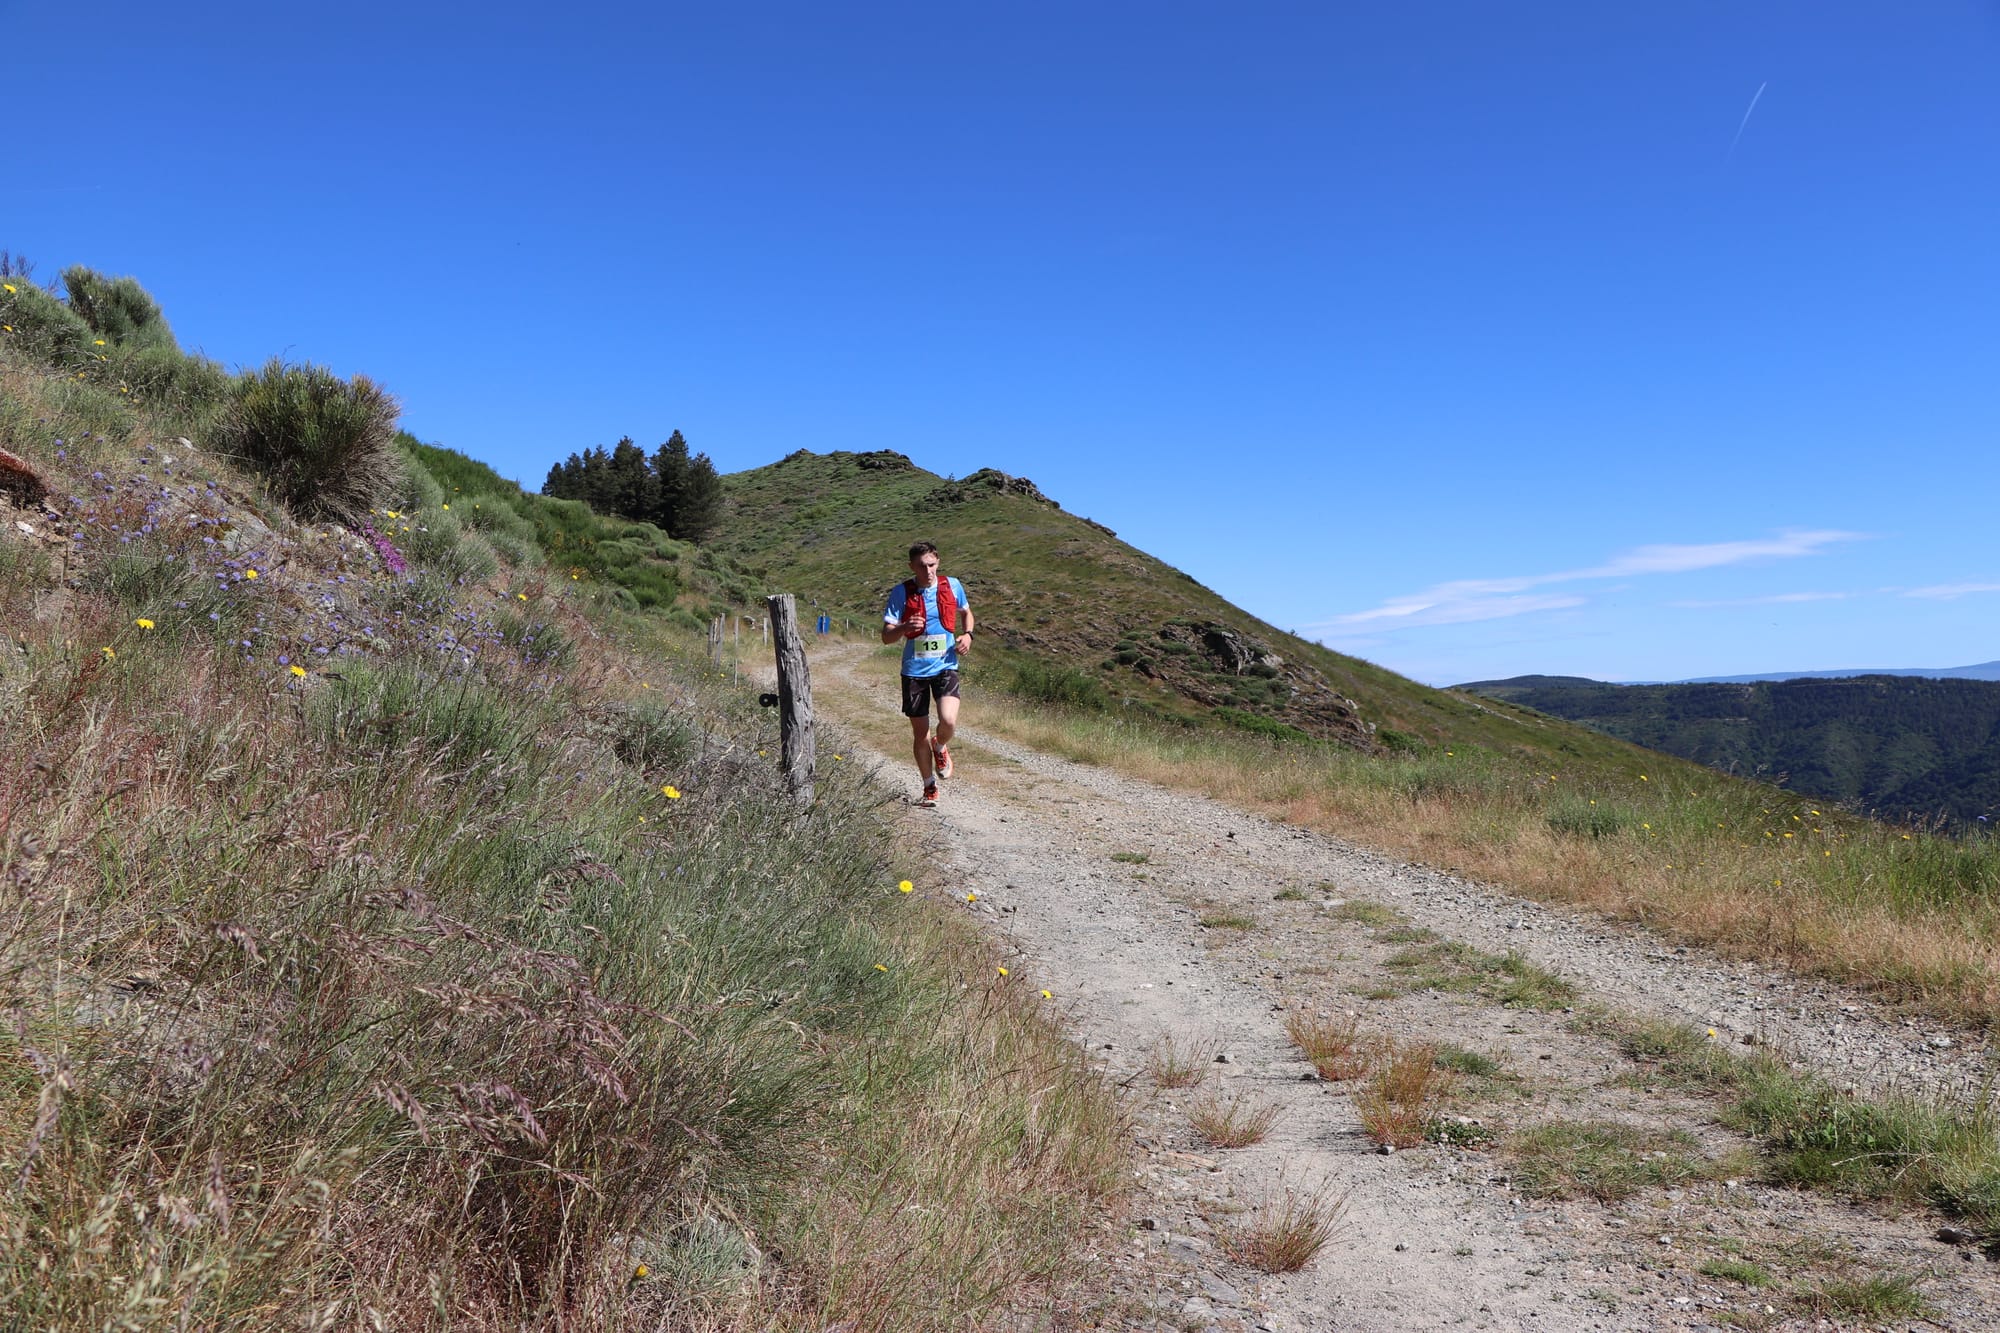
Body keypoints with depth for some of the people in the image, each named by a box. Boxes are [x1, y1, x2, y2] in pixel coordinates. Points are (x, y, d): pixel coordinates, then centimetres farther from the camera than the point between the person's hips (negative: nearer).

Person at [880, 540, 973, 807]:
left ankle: (940, 748, 17)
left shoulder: (952, 585, -2)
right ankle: (930, 787, 25)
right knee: (920, 732, 6)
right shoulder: (901, 592, -8)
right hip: (914, 670, 0)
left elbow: (966, 612, 19)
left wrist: (967, 634, -1)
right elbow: (886, 636, -10)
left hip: (945, 667, 0)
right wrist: (905, 627, -31)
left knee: (948, 721, -20)